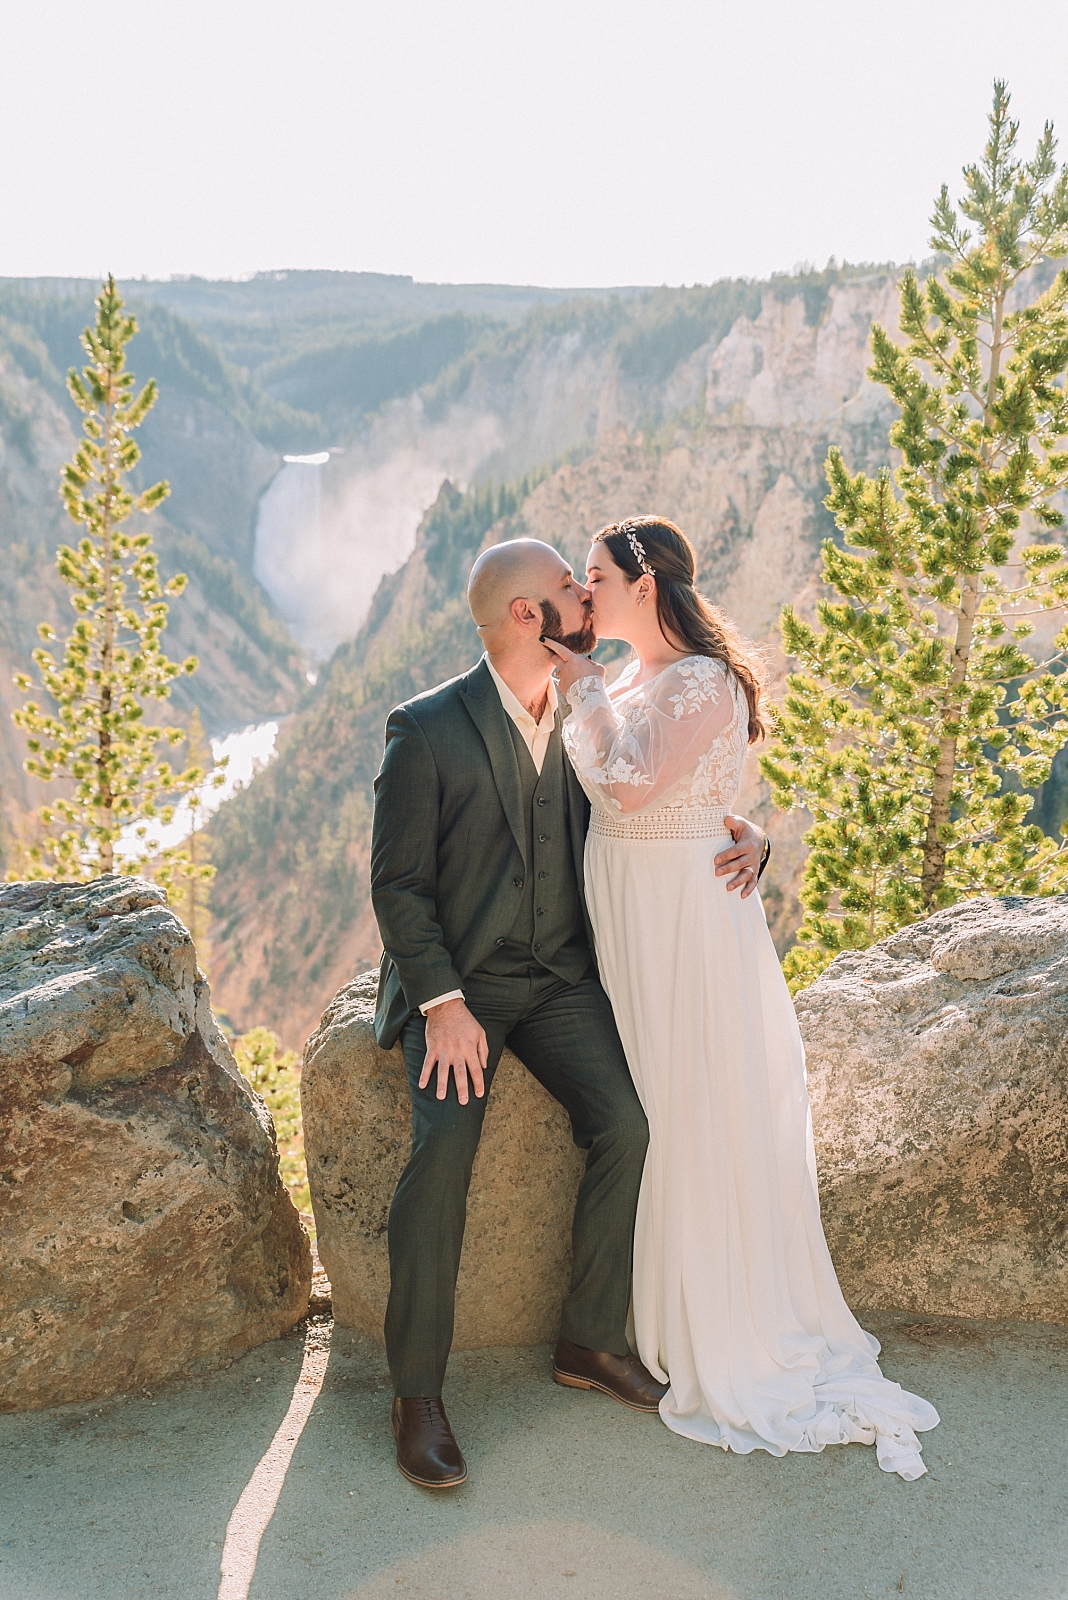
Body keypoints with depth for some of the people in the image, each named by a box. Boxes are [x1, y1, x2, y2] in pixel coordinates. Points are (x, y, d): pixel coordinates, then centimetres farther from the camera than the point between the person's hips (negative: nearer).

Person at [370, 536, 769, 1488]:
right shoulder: (427, 730, -9)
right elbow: (398, 883, -9)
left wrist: (746, 835, -7)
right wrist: (444, 1004, -20)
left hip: (559, 979, 4)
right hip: (454, 979, -4)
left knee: (625, 1125, -17)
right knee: (446, 1143, -26)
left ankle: (592, 1341, 3)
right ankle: (417, 1393, -12)